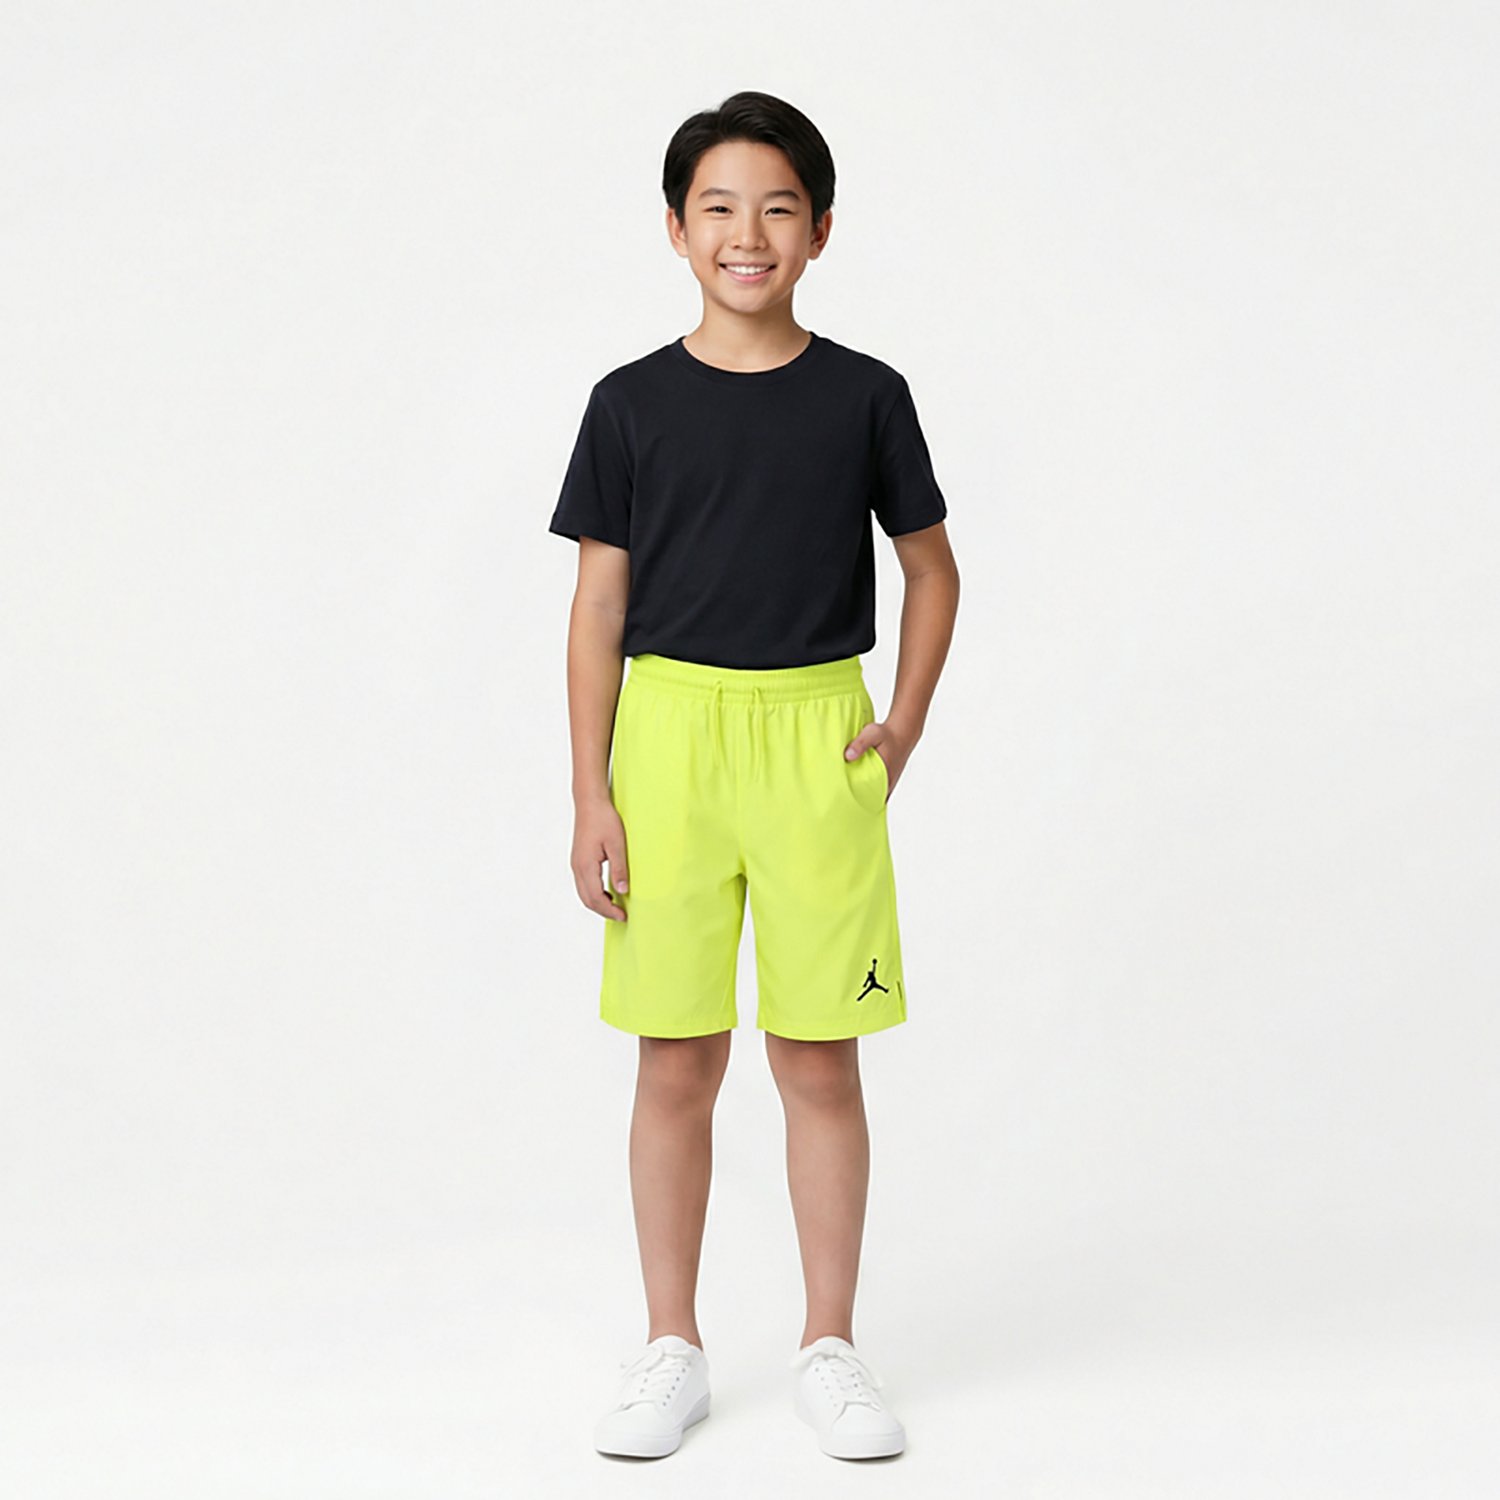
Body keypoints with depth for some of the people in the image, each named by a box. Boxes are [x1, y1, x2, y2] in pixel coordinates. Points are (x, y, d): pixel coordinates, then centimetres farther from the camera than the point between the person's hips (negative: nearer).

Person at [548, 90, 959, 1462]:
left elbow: (932, 570, 13)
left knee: (819, 1061, 5)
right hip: (669, 734, 0)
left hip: (817, 742, 0)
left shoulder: (865, 397, 4)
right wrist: (592, 794, -1)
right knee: (677, 1064, 5)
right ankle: (672, 1351, 19)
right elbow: (599, 604, 4)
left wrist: (903, 728, 2)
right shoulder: (633, 404, 3)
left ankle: (829, 1348, 19)